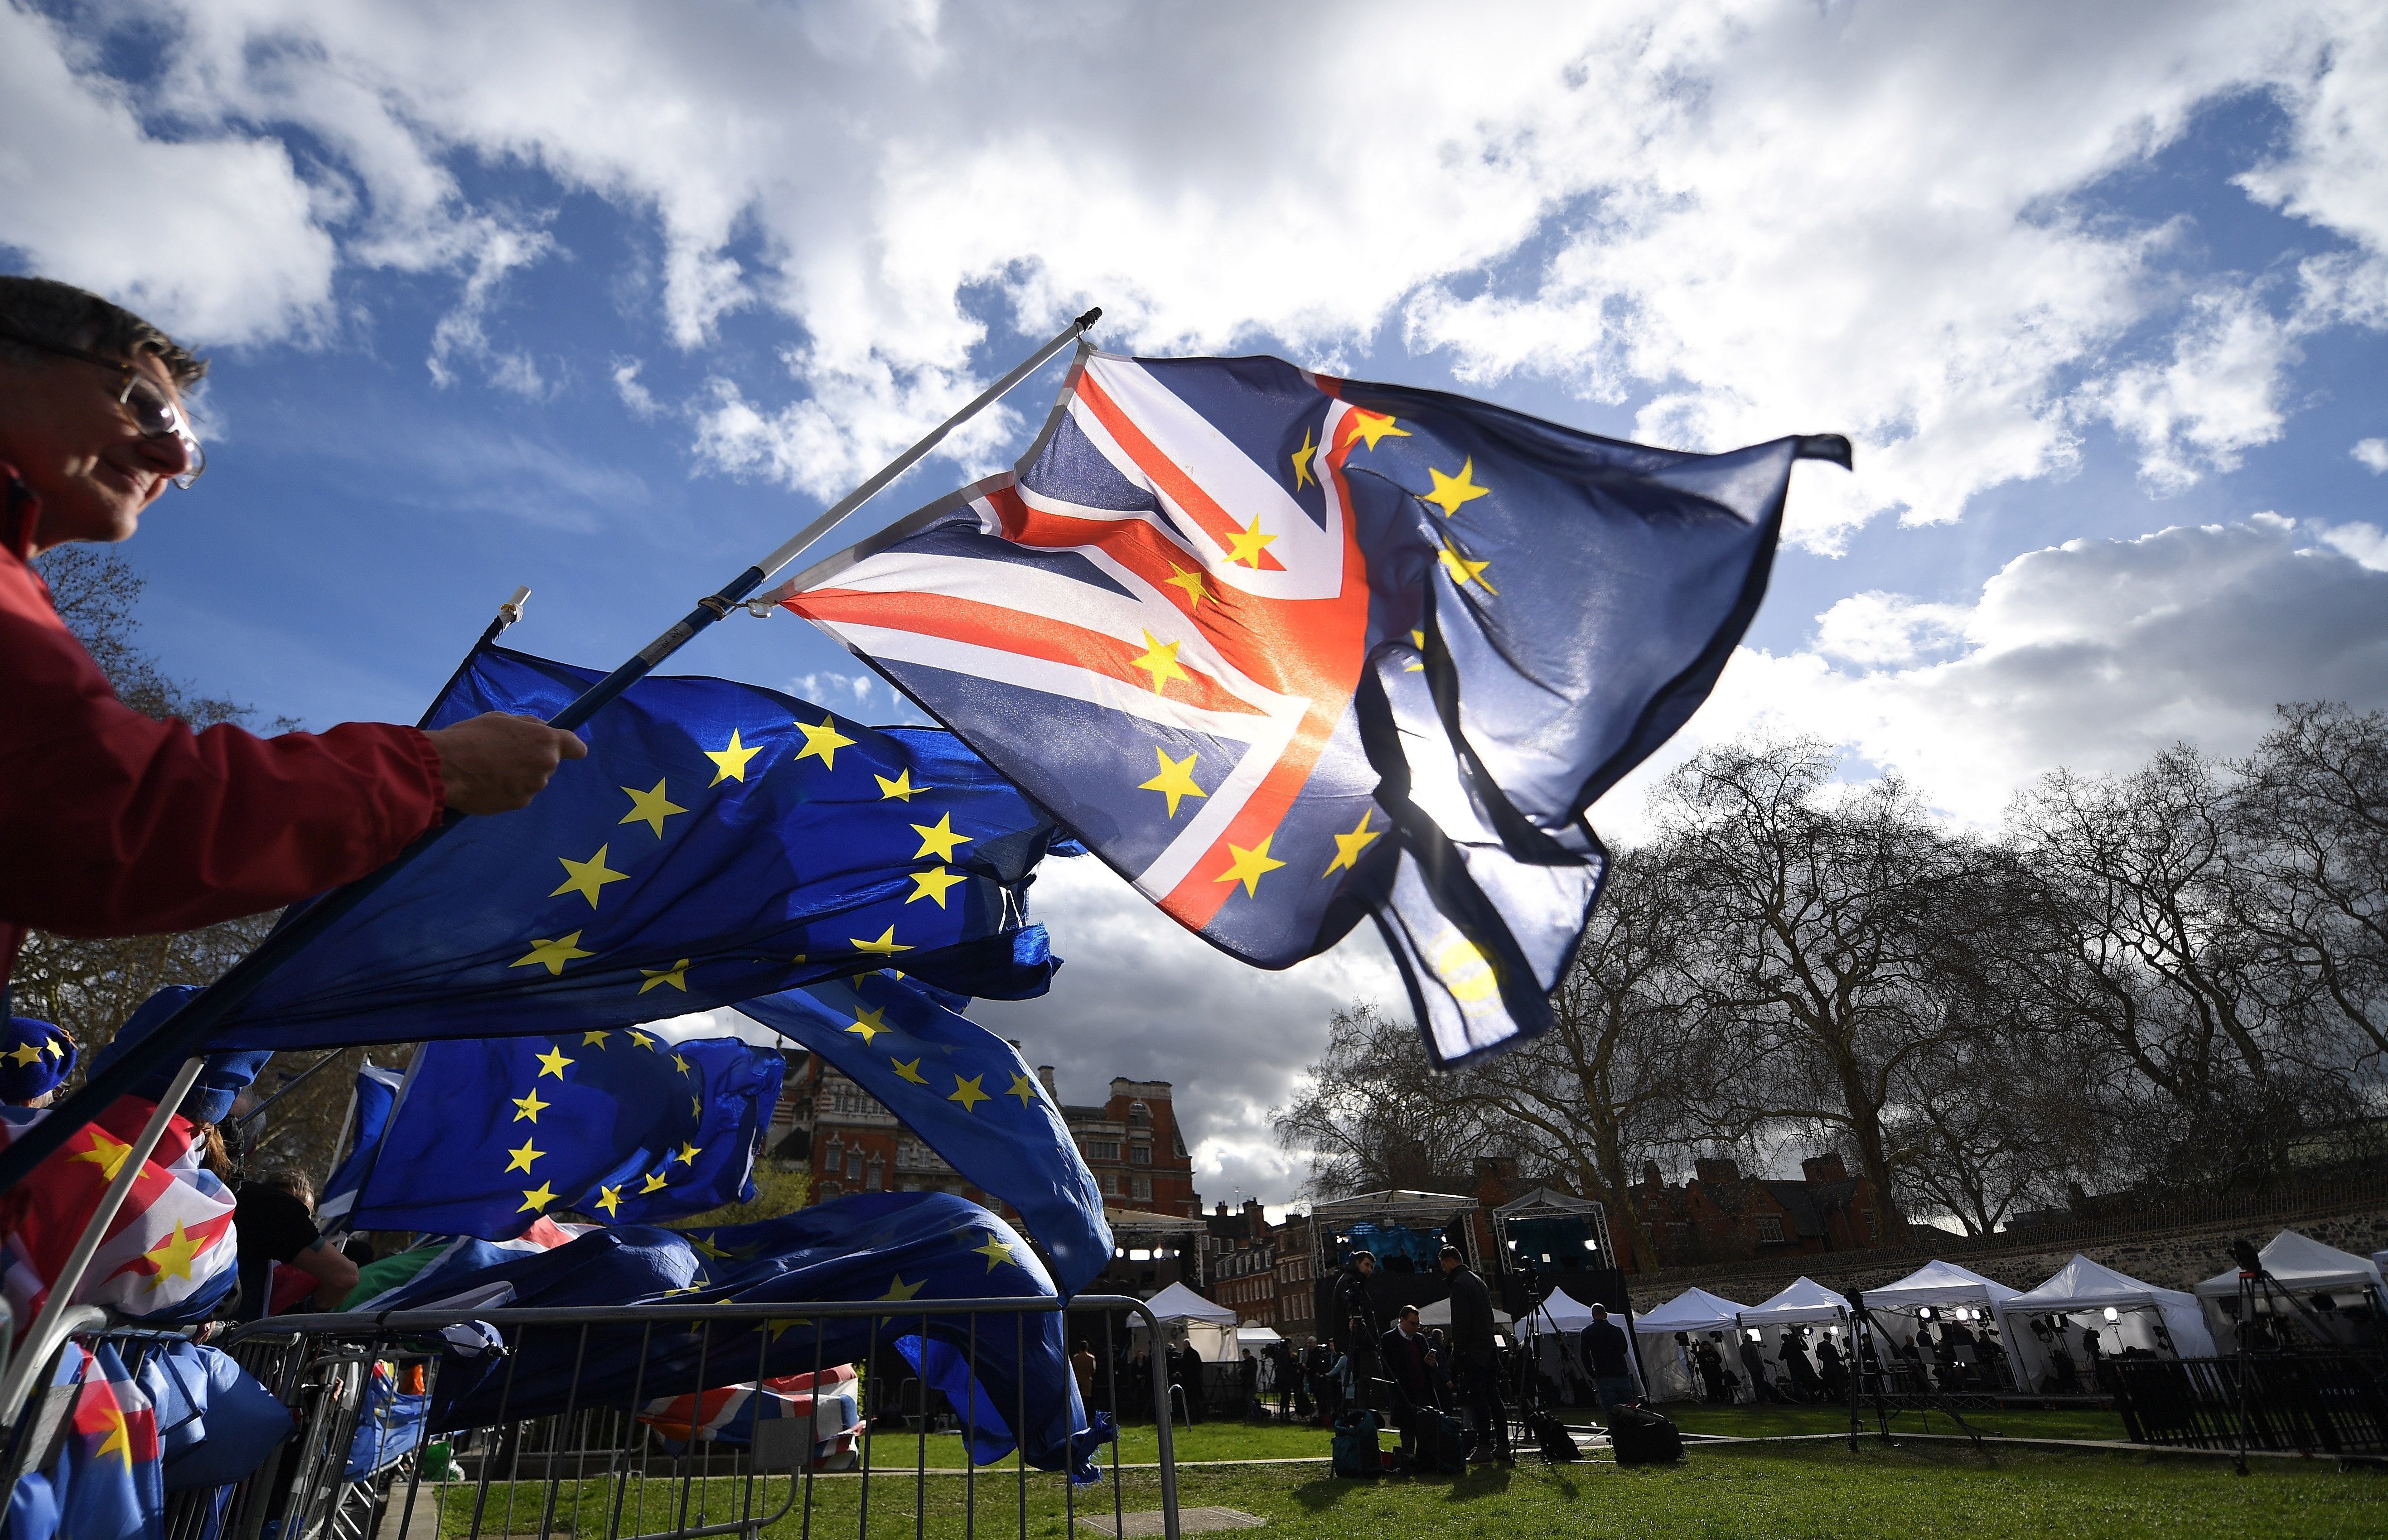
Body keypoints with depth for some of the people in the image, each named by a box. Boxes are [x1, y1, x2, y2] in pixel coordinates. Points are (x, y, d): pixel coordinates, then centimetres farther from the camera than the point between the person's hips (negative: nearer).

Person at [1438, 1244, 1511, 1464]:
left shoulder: (1459, 1283, -12)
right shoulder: (1477, 1280, 17)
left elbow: (1461, 1322, -18)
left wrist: (1457, 1351, -12)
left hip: (1473, 1351, -9)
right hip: (1489, 1347, 9)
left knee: (1478, 1399, -5)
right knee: (1494, 1398, 10)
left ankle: (1484, 1447, -5)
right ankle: (1502, 1446, 11)